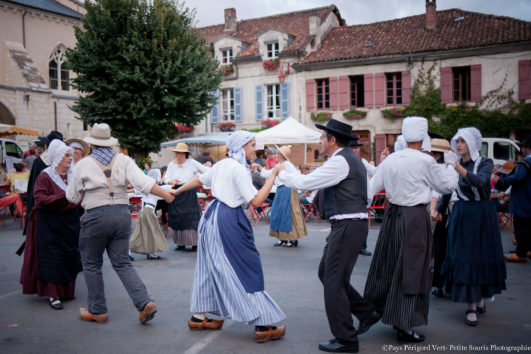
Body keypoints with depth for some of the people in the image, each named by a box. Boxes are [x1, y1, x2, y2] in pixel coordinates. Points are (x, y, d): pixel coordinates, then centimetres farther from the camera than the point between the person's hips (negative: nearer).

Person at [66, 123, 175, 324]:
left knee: (91, 263, 14)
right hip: (122, 214, 3)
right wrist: (166, 195, -1)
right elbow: (143, 183, -8)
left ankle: (97, 311, 20)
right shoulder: (123, 160, 3)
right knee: (122, 263, 9)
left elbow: (73, 197, 6)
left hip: (96, 216, -3)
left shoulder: (83, 165, -1)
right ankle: (145, 302, -4)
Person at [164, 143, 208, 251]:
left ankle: (195, 243, 3)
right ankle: (181, 243, 16)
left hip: (189, 194, -3)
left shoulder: (192, 163, -1)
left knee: (191, 219, -4)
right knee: (177, 219, 5)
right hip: (176, 194, 3)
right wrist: (172, 181, -17)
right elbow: (166, 179, 3)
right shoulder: (171, 165, 8)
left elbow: (206, 170, -1)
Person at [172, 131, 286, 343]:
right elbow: (256, 201, -20)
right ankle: (262, 325, 1)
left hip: (213, 214, 9)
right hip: (229, 220, -9)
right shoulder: (239, 169, -15)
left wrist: (176, 191, 36)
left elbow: (198, 181, 22)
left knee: (211, 266, 17)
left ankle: (198, 317, 27)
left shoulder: (223, 164, 11)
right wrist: (273, 176, -17)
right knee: (247, 269, -4)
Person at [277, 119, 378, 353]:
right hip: (346, 225, 10)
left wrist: (282, 173, -1)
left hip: (348, 226, -10)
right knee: (326, 272, 18)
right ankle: (366, 313, 27)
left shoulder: (340, 161, -16)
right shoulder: (349, 158, 16)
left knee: (334, 281, -3)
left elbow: (304, 183, -17)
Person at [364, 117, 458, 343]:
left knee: (388, 265, 19)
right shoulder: (425, 161, -13)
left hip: (392, 214, 6)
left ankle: (376, 308, 34)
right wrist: (450, 164, 14)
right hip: (414, 217, -6)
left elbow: (372, 186, 6)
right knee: (410, 270, 2)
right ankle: (404, 326, 10)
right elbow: (448, 185, -1)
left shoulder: (390, 159, 4)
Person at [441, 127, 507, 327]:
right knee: (464, 257, 0)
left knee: (482, 256, 5)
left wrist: (458, 168, -40)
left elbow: (480, 181, -27)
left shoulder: (485, 164, -6)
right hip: (462, 215, 2)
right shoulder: (454, 164, 3)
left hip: (482, 215, -2)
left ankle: (481, 298, 27)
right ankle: (471, 306, 8)